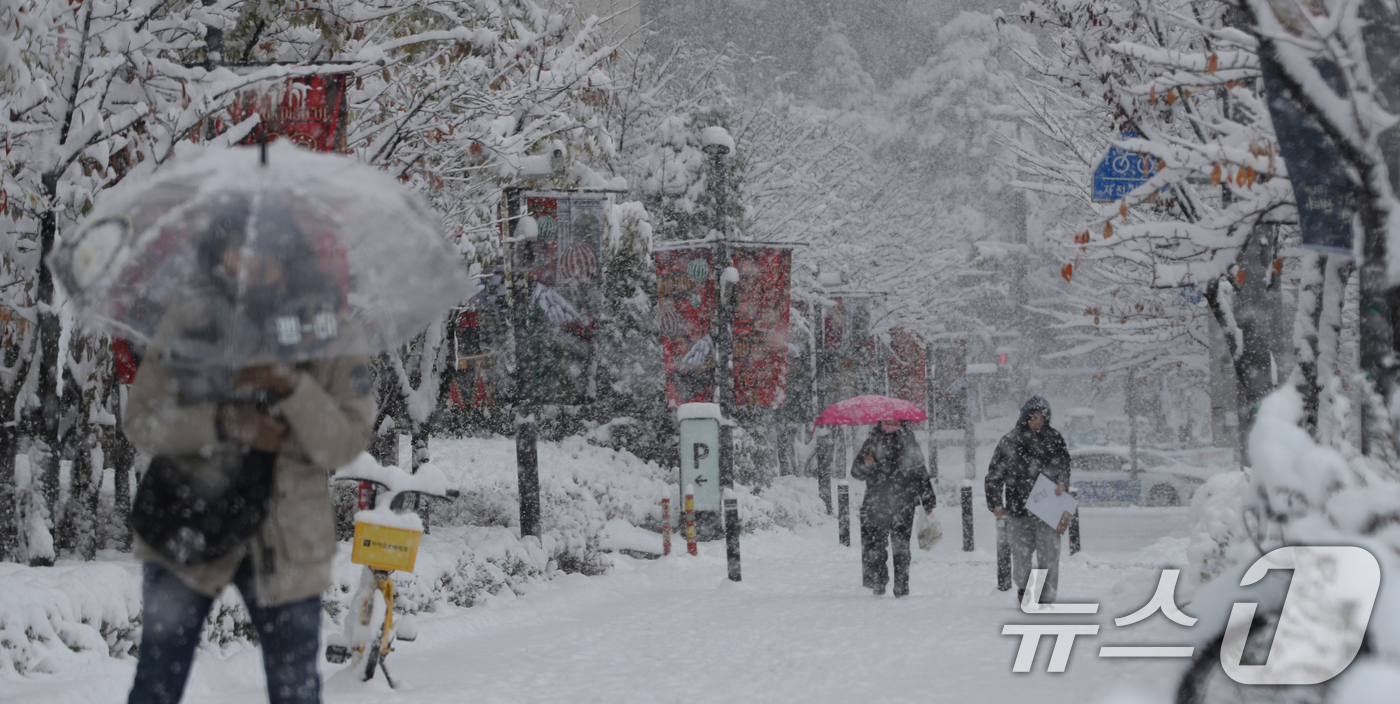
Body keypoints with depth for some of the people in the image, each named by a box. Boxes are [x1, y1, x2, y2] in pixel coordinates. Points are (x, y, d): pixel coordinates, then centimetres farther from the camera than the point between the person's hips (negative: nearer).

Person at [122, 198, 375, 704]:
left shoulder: (330, 338, -4)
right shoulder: (188, 323, -4)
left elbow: (346, 444, -10)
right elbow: (141, 423, -6)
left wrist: (292, 387, -26)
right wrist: (222, 421, -22)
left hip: (287, 547, 0)